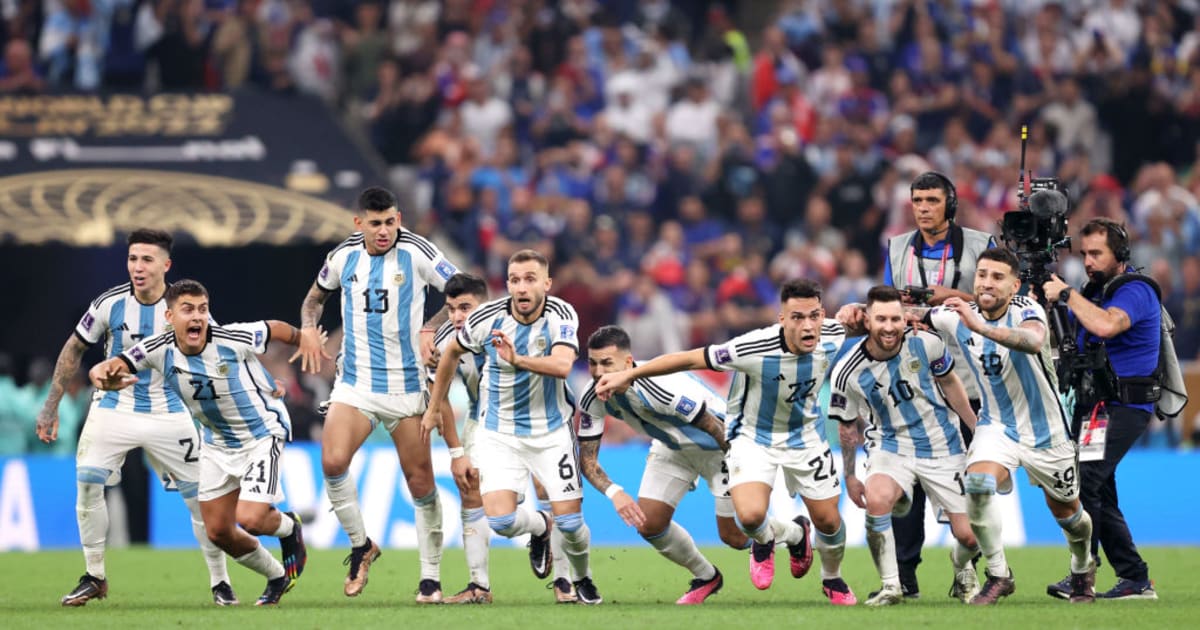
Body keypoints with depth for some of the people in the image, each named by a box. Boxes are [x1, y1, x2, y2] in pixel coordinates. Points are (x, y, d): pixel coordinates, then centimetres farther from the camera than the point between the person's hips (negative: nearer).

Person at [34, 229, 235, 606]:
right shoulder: (110, 304, -10)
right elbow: (74, 350, 4)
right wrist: (50, 407, 4)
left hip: (169, 415, 0)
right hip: (114, 410, 0)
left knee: (200, 497, -3)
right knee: (87, 483, -16)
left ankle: (220, 582, 13)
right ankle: (94, 577, 0)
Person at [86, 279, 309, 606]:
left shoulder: (235, 340, -27)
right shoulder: (158, 350, -19)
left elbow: (275, 329, -7)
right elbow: (101, 371, -21)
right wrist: (104, 378, -46)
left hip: (263, 432, -5)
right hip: (218, 442, 5)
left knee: (249, 519, -20)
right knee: (218, 531, 7)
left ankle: (289, 527, 17)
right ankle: (277, 578, 32)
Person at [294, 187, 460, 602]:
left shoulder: (417, 252, -7)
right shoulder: (343, 256, 3)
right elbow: (316, 295, 22)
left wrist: (432, 329, -16)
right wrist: (308, 328, 3)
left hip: (407, 385, -2)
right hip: (355, 381, 2)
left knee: (420, 482, 0)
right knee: (332, 461, -19)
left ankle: (431, 578, 12)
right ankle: (360, 545, 4)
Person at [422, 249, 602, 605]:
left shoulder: (562, 316, -16)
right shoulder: (487, 319, -13)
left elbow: (562, 365, -34)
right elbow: (452, 353, 7)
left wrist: (518, 360, -50)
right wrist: (434, 408, 14)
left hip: (551, 431, -1)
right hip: (499, 433, 1)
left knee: (570, 522, -5)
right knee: (500, 520, -15)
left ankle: (582, 579, 28)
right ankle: (539, 528, 22)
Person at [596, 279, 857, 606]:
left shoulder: (833, 338, -22)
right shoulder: (754, 349, -35)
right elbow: (691, 359, -28)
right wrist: (628, 374, -25)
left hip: (805, 436, 4)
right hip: (753, 435, -4)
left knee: (829, 522, 8)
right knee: (750, 516, -25)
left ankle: (832, 579, 43)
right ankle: (764, 540, 14)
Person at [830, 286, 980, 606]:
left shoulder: (925, 343, -14)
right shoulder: (848, 372, -16)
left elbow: (949, 383, 6)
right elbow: (848, 427, 1)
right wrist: (849, 477, 6)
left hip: (944, 447, 1)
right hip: (891, 446, -1)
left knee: (969, 537, -2)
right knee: (876, 500, -34)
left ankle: (962, 568, 37)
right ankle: (890, 587, -16)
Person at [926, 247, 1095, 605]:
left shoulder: (1026, 311, -24)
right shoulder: (957, 316, -12)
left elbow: (1034, 341, -48)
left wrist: (980, 327, -61)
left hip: (1046, 431, -2)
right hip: (997, 425, 2)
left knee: (1066, 513, 14)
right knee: (977, 482, -29)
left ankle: (1083, 569, 48)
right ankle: (998, 575, -12)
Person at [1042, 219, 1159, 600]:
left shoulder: (1135, 290, -11)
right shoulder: (1095, 290, 17)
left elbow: (1106, 325, -31)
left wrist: (1066, 294, -20)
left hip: (1123, 407, -10)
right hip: (1093, 404, 10)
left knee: (1081, 480, -23)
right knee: (1098, 493, 11)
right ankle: (1136, 581, 16)